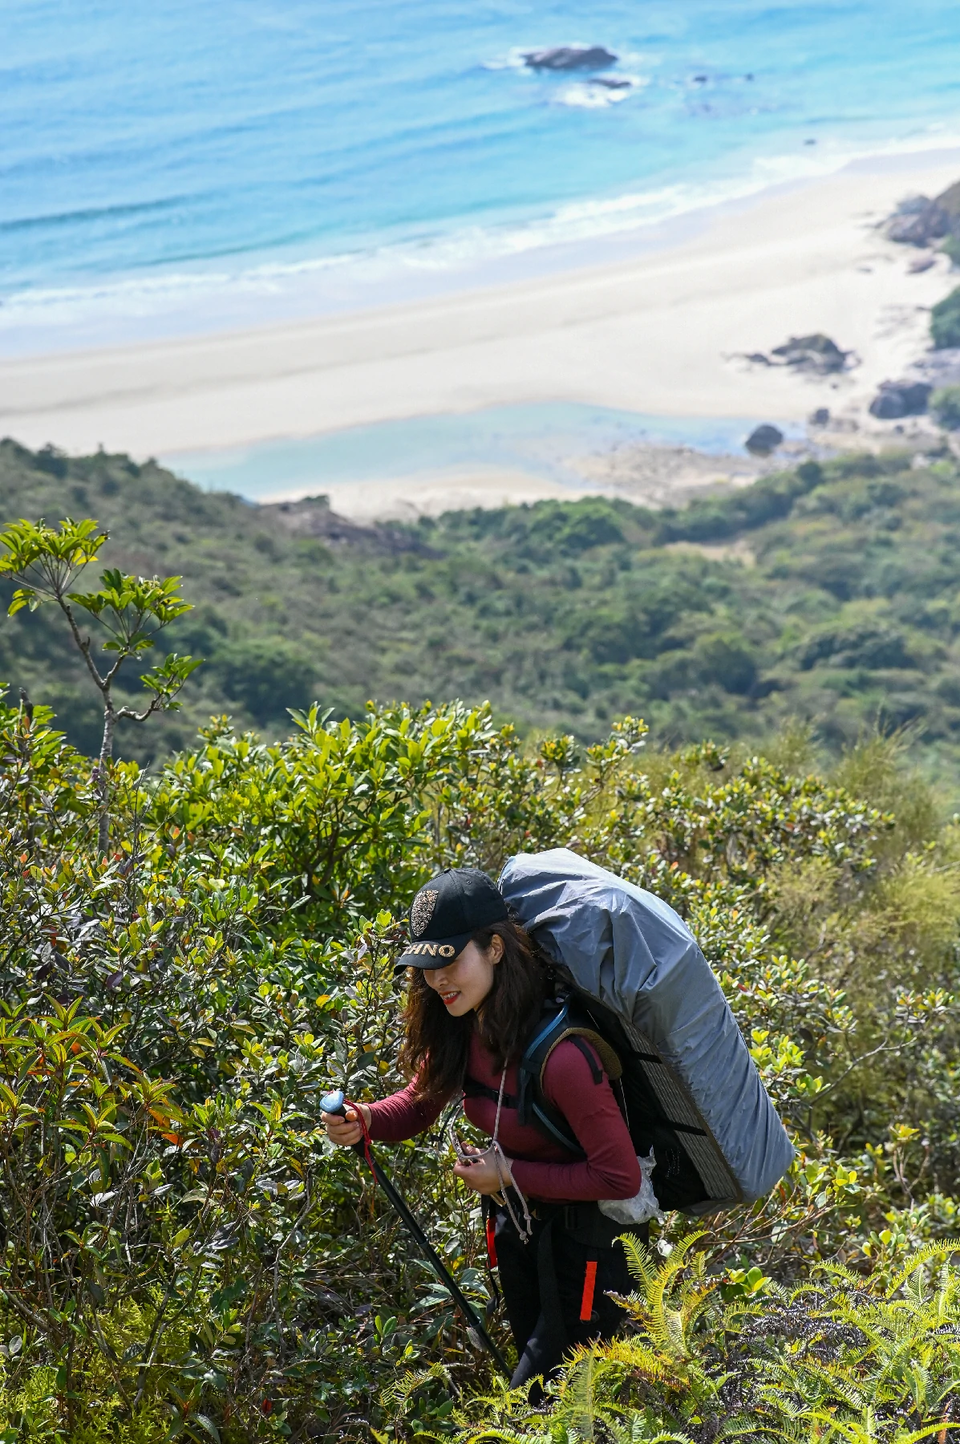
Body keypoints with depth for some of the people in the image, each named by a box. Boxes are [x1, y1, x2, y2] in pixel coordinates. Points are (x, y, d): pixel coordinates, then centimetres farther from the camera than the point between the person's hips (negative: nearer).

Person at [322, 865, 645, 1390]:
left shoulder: (561, 1055, -34)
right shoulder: (462, 1026, -10)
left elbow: (620, 1177, -28)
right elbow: (419, 1103, 4)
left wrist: (510, 1174, -24)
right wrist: (365, 1120, -18)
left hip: (586, 1243, -8)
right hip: (516, 1225, 8)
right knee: (537, 1382, 25)